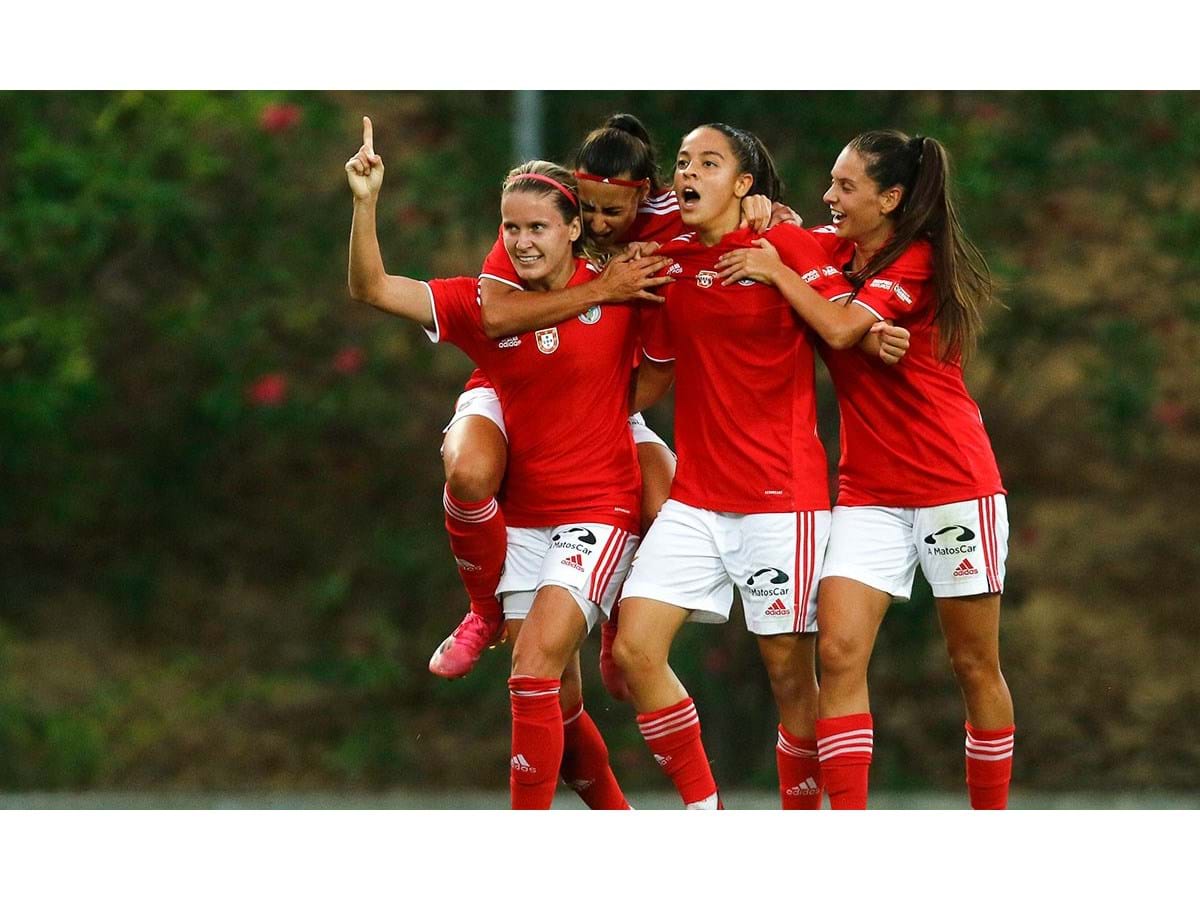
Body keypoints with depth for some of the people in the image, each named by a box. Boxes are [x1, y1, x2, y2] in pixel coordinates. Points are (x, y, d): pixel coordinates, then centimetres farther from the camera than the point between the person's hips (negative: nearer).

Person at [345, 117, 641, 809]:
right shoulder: (483, 305, 1)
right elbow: (373, 289, -6)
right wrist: (366, 202, -19)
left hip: (600, 512, -4)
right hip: (524, 517, 4)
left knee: (534, 669, -19)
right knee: (557, 705, 9)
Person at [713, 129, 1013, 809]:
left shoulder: (917, 262, -12)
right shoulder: (834, 249, 7)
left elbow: (841, 327, -24)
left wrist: (777, 270, -13)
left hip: (954, 484, -6)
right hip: (868, 491, 6)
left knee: (975, 664, 4)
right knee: (840, 652, -11)